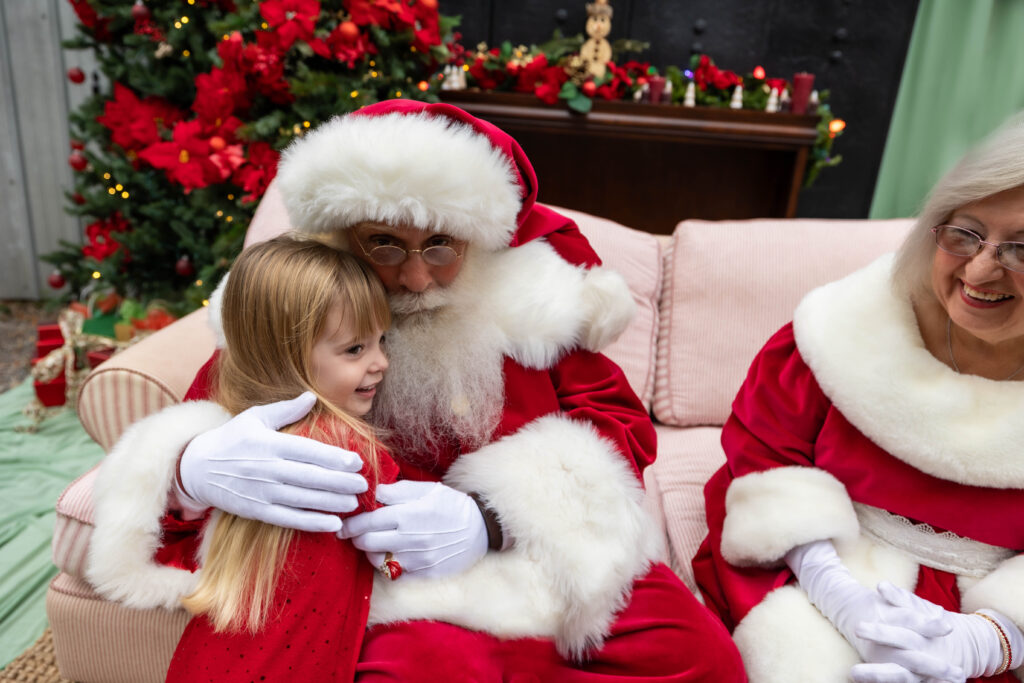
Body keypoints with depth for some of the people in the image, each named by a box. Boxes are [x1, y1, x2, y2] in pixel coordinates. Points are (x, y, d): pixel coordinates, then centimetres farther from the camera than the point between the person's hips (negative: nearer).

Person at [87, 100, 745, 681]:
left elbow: (618, 423, -4)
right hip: (398, 579, -1)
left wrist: (490, 518, -22)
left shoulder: (531, 277, -4)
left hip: (559, 549, 3)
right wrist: (196, 470, -28)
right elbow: (183, 434, 0)